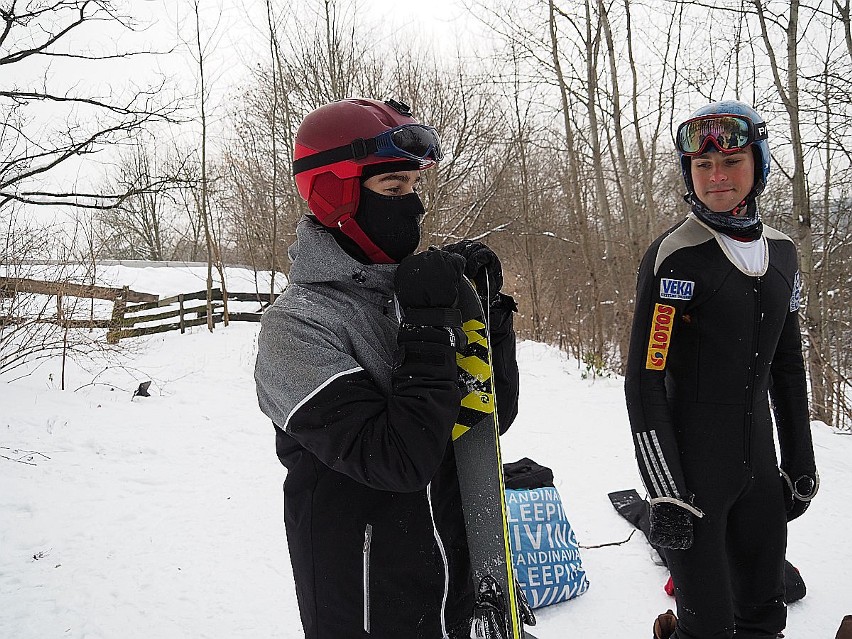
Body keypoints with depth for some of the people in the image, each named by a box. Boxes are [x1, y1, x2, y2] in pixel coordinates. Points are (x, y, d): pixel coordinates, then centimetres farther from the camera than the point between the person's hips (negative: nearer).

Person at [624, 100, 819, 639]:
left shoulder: (782, 253, 7)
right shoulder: (675, 257, -13)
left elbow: (788, 365, 16)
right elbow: (645, 380, -15)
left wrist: (801, 464, 15)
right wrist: (666, 493, -18)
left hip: (761, 465, 6)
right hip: (692, 468, -6)